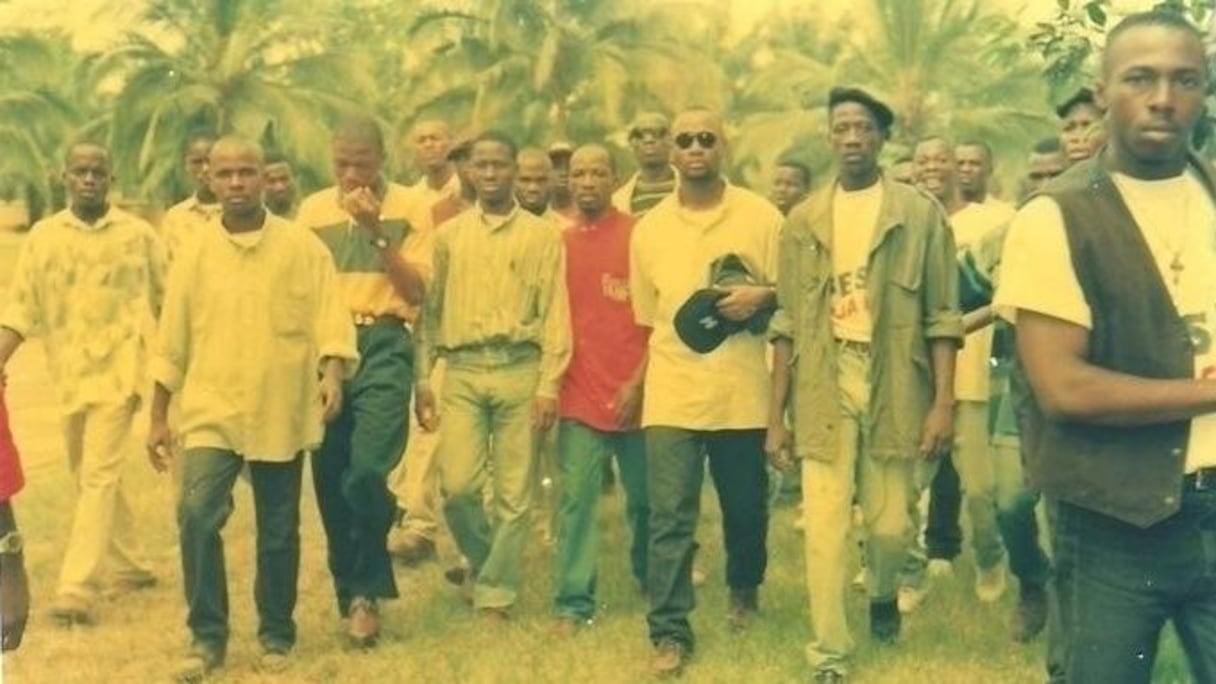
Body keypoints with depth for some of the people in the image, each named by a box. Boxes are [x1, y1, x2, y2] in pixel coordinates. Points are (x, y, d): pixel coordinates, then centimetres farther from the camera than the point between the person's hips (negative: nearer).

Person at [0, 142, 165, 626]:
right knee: (93, 475, 14)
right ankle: (130, 566, 31)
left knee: (99, 475, -11)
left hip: (118, 370, -4)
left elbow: (168, 300, 5)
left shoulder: (138, 234, -1)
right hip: (69, 373, 4)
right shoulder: (43, 236, 4)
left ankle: (78, 590, -13)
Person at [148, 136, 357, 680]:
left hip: (282, 414, -1)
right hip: (211, 411, 1)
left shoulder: (303, 247, -1)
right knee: (197, 515, -13)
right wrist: (157, 417, 8)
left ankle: (276, 635, 25)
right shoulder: (195, 254, 4)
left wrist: (332, 375, -21)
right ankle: (207, 636, 1)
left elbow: (330, 321, -4)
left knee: (278, 531, 8)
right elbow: (172, 342, 8)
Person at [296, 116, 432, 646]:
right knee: (329, 478, 5)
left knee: (367, 470, -18)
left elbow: (417, 290, -4)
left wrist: (377, 231, -12)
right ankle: (353, 593, 21)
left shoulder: (409, 208, 3)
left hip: (383, 345, -3)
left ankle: (366, 591, 0)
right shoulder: (313, 209, 10)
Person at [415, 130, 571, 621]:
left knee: (514, 493, 2)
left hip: (519, 369, -1)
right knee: (457, 483, -8)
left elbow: (555, 314, 1)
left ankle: (495, 593, 15)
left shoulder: (542, 236, 5)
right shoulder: (449, 235, 12)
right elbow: (430, 309, 11)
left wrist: (550, 384, -7)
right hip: (462, 370, 1)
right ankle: (481, 556, 22)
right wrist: (422, 379, 5)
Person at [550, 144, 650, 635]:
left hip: (634, 393, -2)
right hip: (580, 396, 2)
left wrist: (638, 381, -10)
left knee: (645, 499, 10)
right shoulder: (559, 243, 9)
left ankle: (655, 586, 32)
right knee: (576, 500, -2)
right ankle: (573, 603, 4)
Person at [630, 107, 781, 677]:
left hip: (742, 393, 0)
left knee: (746, 506, 15)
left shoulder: (761, 216, 0)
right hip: (671, 394, 0)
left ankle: (744, 588, 42)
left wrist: (762, 296, -16)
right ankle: (669, 632, 3)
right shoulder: (649, 227, 7)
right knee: (669, 517, -5)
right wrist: (638, 381, 13)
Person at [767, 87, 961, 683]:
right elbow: (787, 325, 8)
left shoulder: (920, 213, 1)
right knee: (824, 527, -2)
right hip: (823, 386, 1)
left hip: (894, 385, -1)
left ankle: (883, 594, 40)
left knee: (891, 524, 7)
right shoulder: (803, 220, 8)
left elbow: (942, 317, -1)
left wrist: (943, 402, -10)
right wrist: (776, 415, 4)